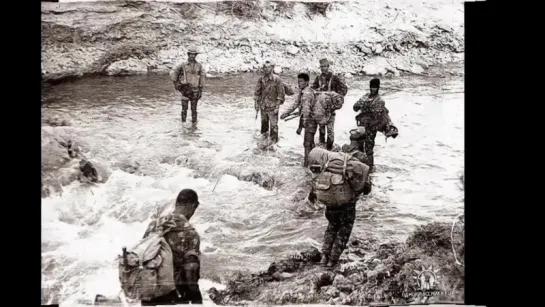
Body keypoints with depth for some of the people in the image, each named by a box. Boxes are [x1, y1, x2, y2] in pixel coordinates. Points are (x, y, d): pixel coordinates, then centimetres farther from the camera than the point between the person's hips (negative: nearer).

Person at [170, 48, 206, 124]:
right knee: (184, 107, -1)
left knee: (194, 108, 6)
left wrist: (201, 90, 4)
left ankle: (194, 122, 15)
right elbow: (173, 72, 3)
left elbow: (202, 77, 7)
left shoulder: (199, 65, 2)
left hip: (195, 90, 1)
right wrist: (175, 83, 2)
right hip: (185, 89, -1)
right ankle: (183, 122, 8)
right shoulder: (183, 65, -3)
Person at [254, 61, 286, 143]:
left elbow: (281, 94, -11)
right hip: (263, 106, 5)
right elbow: (257, 92, 10)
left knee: (273, 125, -3)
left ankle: (274, 141, 7)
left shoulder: (277, 79, -12)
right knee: (264, 123, 21)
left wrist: (277, 106, -14)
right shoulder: (261, 79, 1)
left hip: (272, 107, -5)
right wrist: (256, 103, 6)